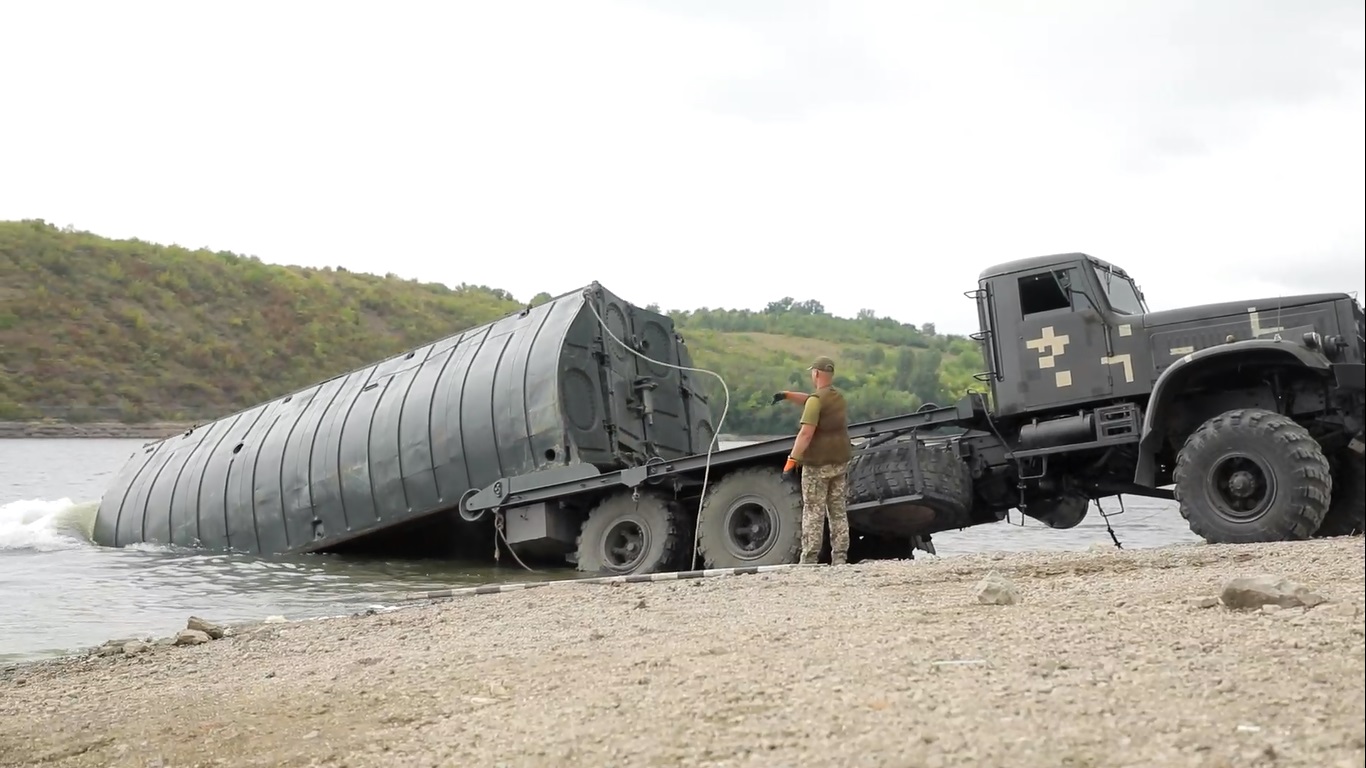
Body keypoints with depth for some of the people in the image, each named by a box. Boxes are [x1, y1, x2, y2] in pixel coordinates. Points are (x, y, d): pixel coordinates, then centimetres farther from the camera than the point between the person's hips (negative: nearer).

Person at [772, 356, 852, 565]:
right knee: (838, 511, 10)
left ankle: (809, 559, -3)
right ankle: (840, 558, 10)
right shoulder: (838, 397, 12)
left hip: (817, 464, -7)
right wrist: (787, 395, 11)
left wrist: (792, 458, -25)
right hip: (839, 462, 7)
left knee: (813, 513, -4)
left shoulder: (817, 400, -15)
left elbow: (806, 433, -24)